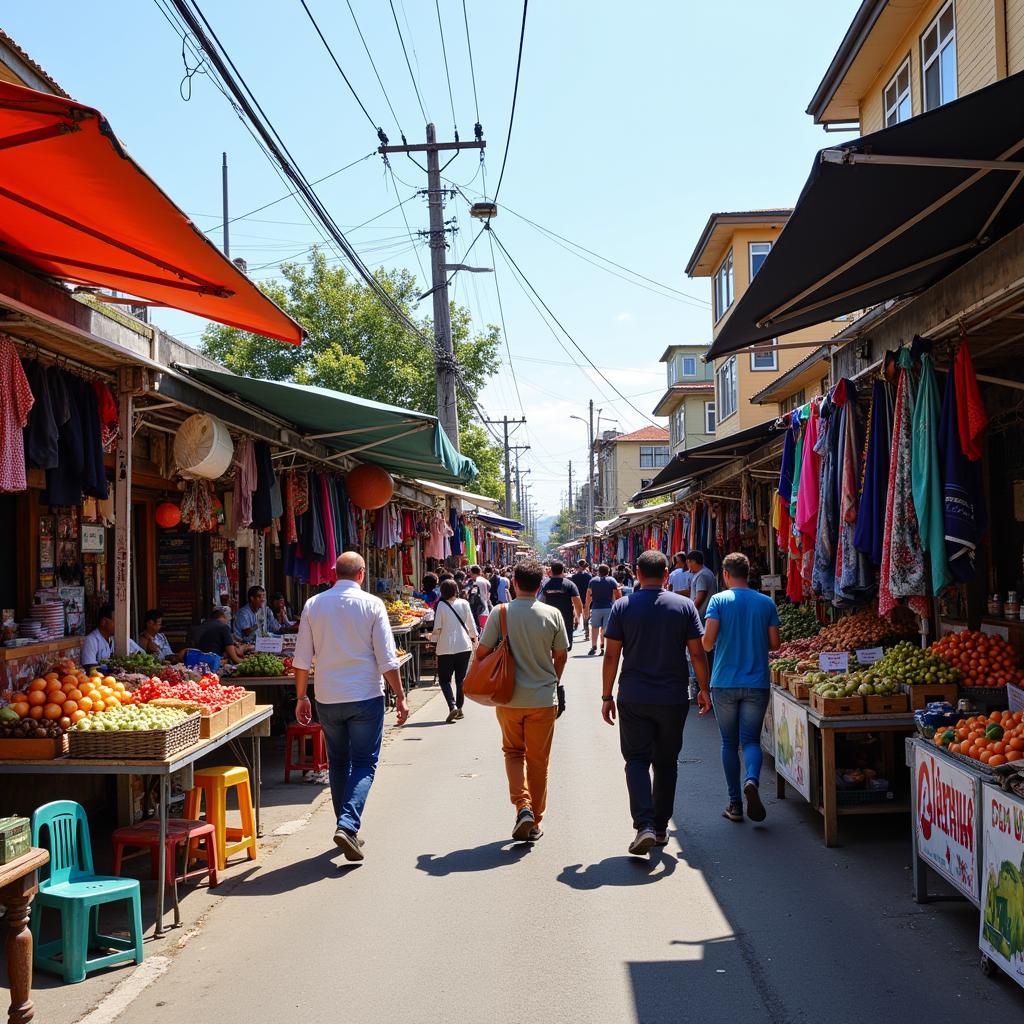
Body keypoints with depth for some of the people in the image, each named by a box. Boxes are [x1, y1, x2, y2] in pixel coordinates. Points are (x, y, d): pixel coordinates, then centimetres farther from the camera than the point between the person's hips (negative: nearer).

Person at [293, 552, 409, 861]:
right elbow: (387, 659, -7)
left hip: (327, 699, 3)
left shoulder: (314, 604, 3)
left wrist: (301, 697, 13)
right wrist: (400, 696, -1)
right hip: (365, 697, -3)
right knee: (364, 764, 4)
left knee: (338, 763, 16)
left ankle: (347, 828, 21)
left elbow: (302, 659, 4)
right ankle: (348, 824, -14)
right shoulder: (372, 604, -5)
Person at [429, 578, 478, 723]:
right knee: (461, 678, 13)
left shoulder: (440, 605, -8)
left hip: (446, 647, -3)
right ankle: (459, 708, 16)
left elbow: (437, 627, -5)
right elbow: (471, 624, 6)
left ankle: (452, 706, -14)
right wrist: (475, 638, 21)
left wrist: (432, 639, 13)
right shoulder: (464, 603, -1)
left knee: (444, 679, 4)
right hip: (464, 646, 3)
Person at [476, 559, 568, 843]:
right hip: (544, 699, 1)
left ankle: (522, 805, -3)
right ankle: (535, 822, 19)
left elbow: (482, 652, -6)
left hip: (509, 699, -1)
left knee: (513, 752, 17)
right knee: (538, 760, 12)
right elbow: (561, 656, 4)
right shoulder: (552, 614, -5)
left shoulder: (500, 613, -9)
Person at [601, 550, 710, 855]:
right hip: (674, 698, 1)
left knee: (637, 760, 4)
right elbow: (697, 653, -2)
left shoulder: (623, 606, -4)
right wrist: (703, 690, 10)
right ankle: (660, 827, 21)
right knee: (666, 762, 14)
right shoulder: (684, 606, -2)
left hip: (633, 699, -1)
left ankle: (644, 825, -13)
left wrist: (607, 696, 3)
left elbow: (611, 656, -4)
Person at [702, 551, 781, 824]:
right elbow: (775, 643, 4)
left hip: (724, 683, -1)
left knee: (729, 743, 11)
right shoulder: (766, 602, 2)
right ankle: (752, 780, -23)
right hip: (757, 684, 1)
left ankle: (735, 804, 13)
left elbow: (707, 642, -13)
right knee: (751, 740, 7)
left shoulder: (718, 600, -5)